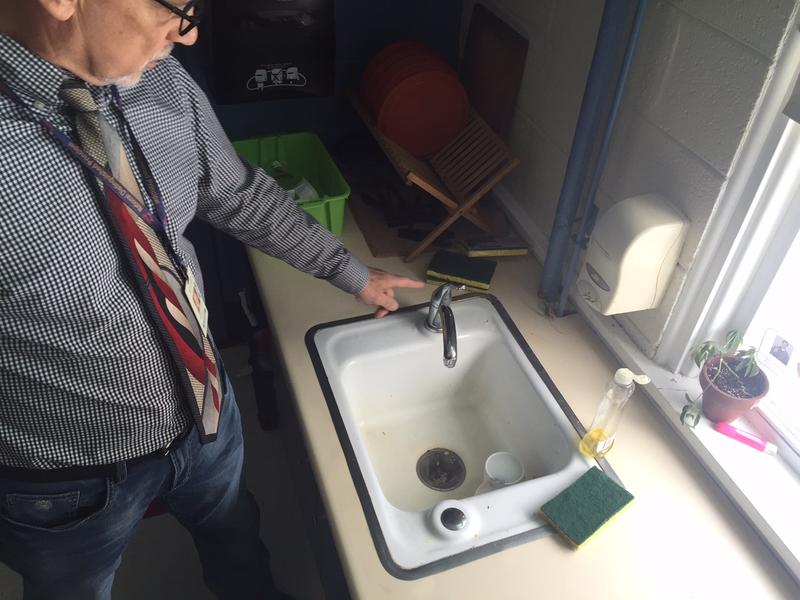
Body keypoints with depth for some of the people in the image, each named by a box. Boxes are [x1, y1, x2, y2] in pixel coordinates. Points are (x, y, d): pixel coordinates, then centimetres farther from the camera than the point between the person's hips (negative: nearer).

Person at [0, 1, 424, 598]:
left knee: (236, 533, 34)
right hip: (71, 481, -4)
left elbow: (242, 197, 2)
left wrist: (353, 273, 9)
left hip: (206, 411, 5)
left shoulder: (162, 82, -14)